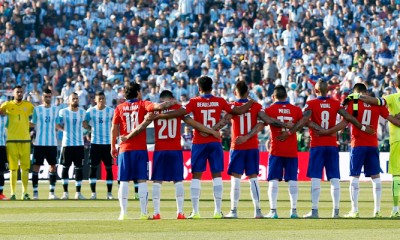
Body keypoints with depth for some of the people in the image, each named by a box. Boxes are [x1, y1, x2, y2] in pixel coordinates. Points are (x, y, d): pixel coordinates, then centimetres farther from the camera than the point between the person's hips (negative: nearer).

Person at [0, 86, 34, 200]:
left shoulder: (28, 105, 9)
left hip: (25, 140, 2)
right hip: (11, 140, -2)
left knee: (25, 167, 2)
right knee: (13, 168, -1)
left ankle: (25, 193, 8)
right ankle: (12, 193, 2)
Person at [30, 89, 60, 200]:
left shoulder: (55, 109, 8)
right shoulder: (37, 109, 2)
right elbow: (33, 124, 8)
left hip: (52, 143, 2)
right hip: (39, 143, -2)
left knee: (53, 166, 1)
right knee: (36, 166, -3)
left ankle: (52, 192, 8)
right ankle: (35, 192, 1)